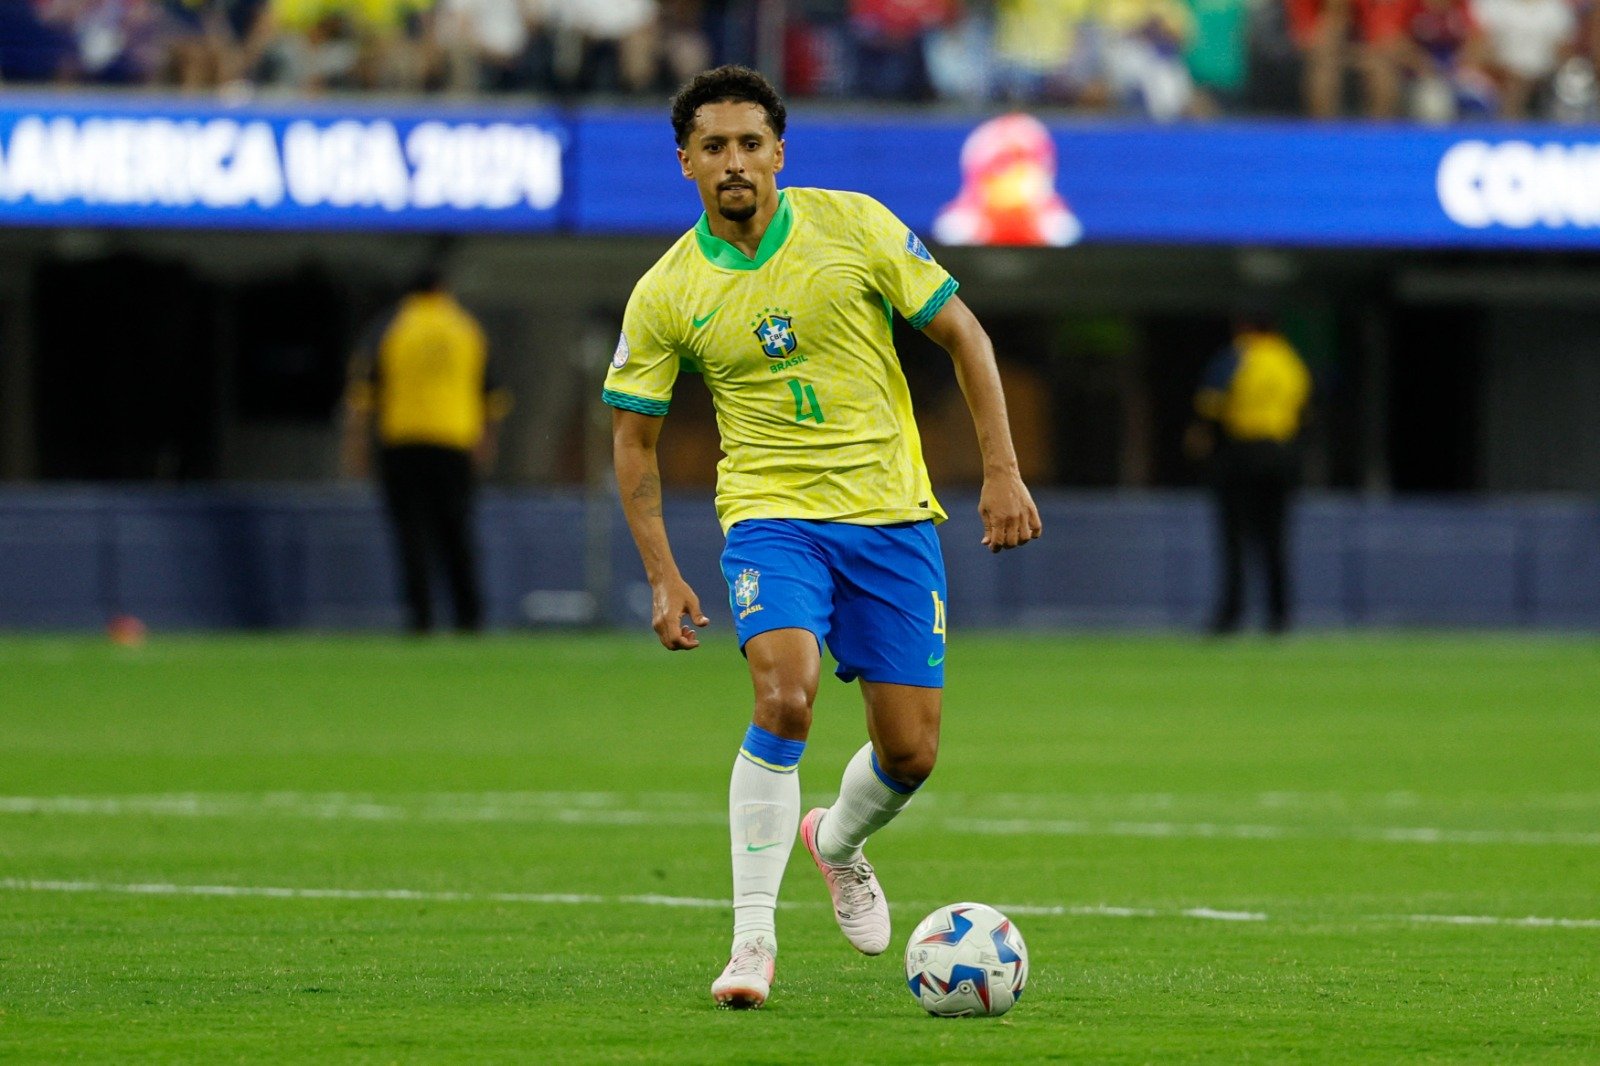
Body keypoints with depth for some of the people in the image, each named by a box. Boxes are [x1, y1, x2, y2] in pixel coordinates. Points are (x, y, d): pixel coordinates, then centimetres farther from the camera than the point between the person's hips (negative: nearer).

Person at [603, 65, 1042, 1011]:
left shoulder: (853, 225, -5)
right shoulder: (666, 294, -4)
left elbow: (961, 332, 2)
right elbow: (634, 436, 6)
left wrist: (1003, 470, -4)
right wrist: (662, 575, -2)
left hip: (891, 510, 1)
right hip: (772, 512, -1)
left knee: (910, 754, 1)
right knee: (785, 695, -28)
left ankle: (838, 842, 37)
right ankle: (754, 934, -20)